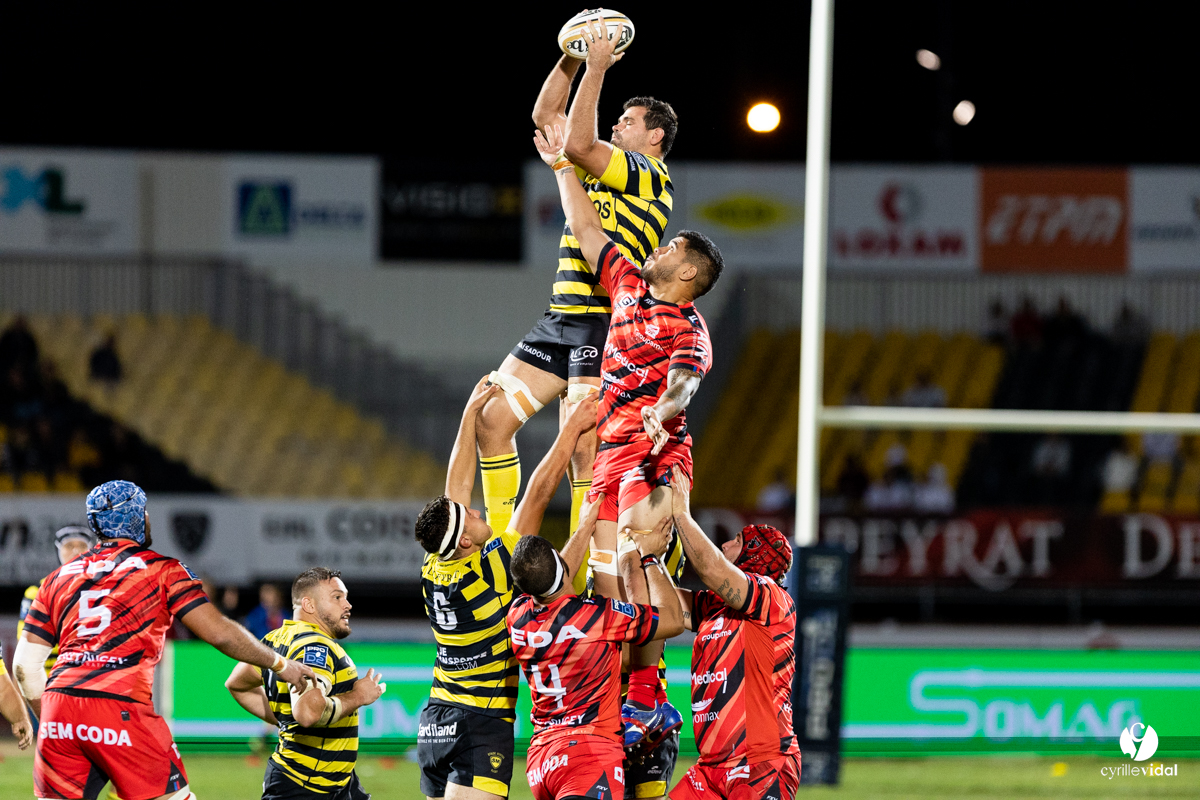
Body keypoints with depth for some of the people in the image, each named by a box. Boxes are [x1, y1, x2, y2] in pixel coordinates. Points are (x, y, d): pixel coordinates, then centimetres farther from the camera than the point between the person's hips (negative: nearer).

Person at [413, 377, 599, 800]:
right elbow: (537, 495, -11)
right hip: (483, 721, -8)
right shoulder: (489, 571, -15)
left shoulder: (434, 570, 2)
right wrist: (572, 429, -5)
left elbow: (457, 487, 12)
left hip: (435, 720, 8)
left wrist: (471, 414, 16)